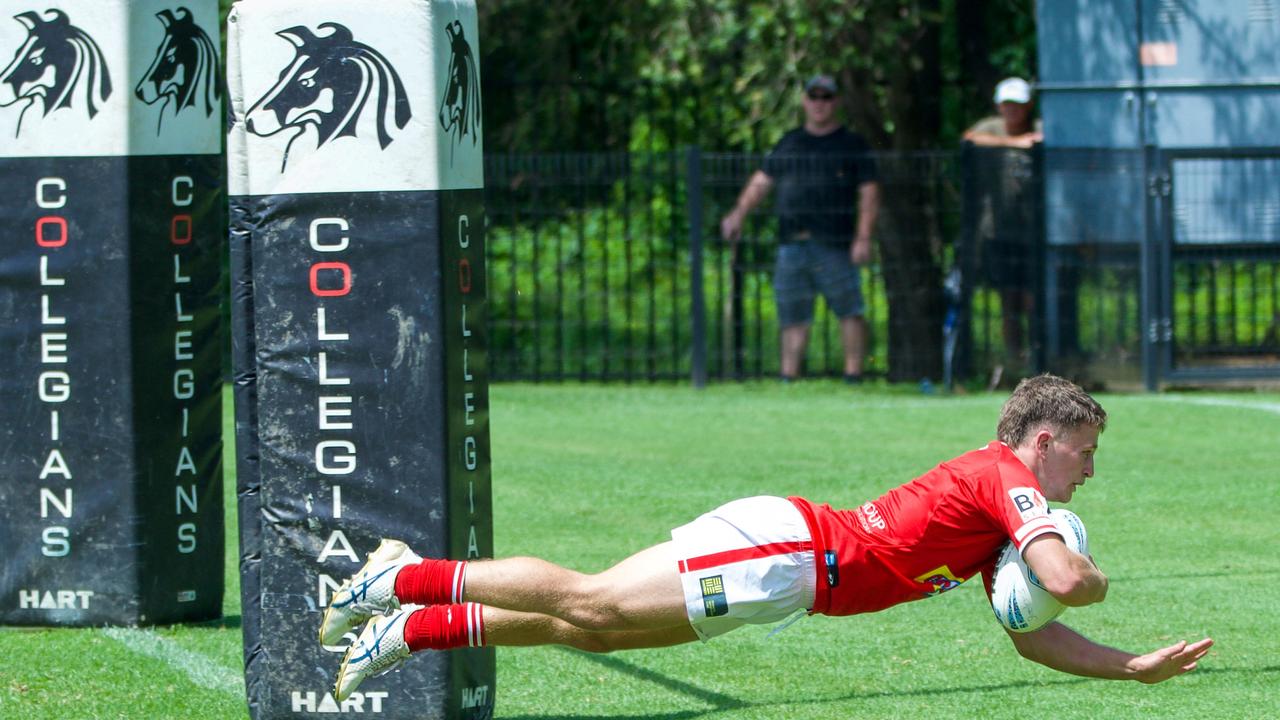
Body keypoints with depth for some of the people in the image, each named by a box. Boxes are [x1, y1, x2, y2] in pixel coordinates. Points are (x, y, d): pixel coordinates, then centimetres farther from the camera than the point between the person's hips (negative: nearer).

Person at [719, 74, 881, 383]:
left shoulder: (852, 145, 6)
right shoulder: (790, 143, 18)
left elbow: (869, 194, 1)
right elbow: (761, 181, 20)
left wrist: (863, 237, -10)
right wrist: (739, 213, 5)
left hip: (834, 245, -4)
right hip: (792, 243, 4)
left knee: (849, 310, -7)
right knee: (793, 316, 4)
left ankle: (853, 374, -3)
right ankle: (789, 377, 7)